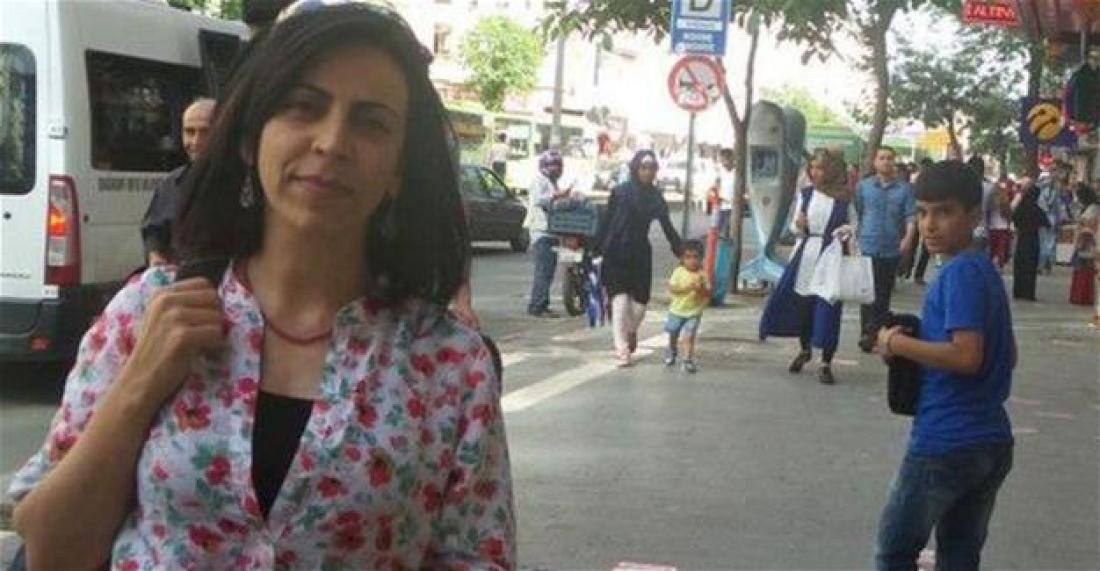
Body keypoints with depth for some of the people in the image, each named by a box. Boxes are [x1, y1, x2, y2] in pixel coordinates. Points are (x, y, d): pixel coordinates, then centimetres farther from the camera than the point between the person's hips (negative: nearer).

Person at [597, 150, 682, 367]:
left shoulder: (655, 197, 6)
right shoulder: (620, 192, -2)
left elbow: (667, 227, 8)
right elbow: (606, 221, 0)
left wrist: (681, 252, 3)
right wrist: (598, 248, -4)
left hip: (640, 255, 3)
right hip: (616, 253, -3)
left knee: (639, 302, 2)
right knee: (620, 301, -10)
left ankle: (631, 331, 34)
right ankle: (622, 350, -6)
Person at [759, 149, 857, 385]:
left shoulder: (844, 198, -3)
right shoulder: (805, 194, 3)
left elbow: (854, 223, 8)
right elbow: (794, 228, 8)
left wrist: (848, 230, -14)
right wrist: (798, 225, -14)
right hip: (805, 255, 3)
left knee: (828, 310, -3)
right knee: (800, 304, 9)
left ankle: (826, 364, 9)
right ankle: (804, 350, 36)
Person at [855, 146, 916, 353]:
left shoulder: (904, 189, 2)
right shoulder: (864, 186, 4)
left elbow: (911, 216, -5)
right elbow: (856, 213, 10)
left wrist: (908, 237, -21)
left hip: (892, 249, 1)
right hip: (868, 246, -1)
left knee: (885, 293, 9)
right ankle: (867, 333, -1)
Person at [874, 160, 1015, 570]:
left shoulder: (960, 272, -16)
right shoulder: (986, 270, 13)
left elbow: (967, 356, -25)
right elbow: (1007, 357, 20)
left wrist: (896, 343, -13)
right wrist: (919, 347, 13)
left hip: (944, 444, -9)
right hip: (993, 442, 9)